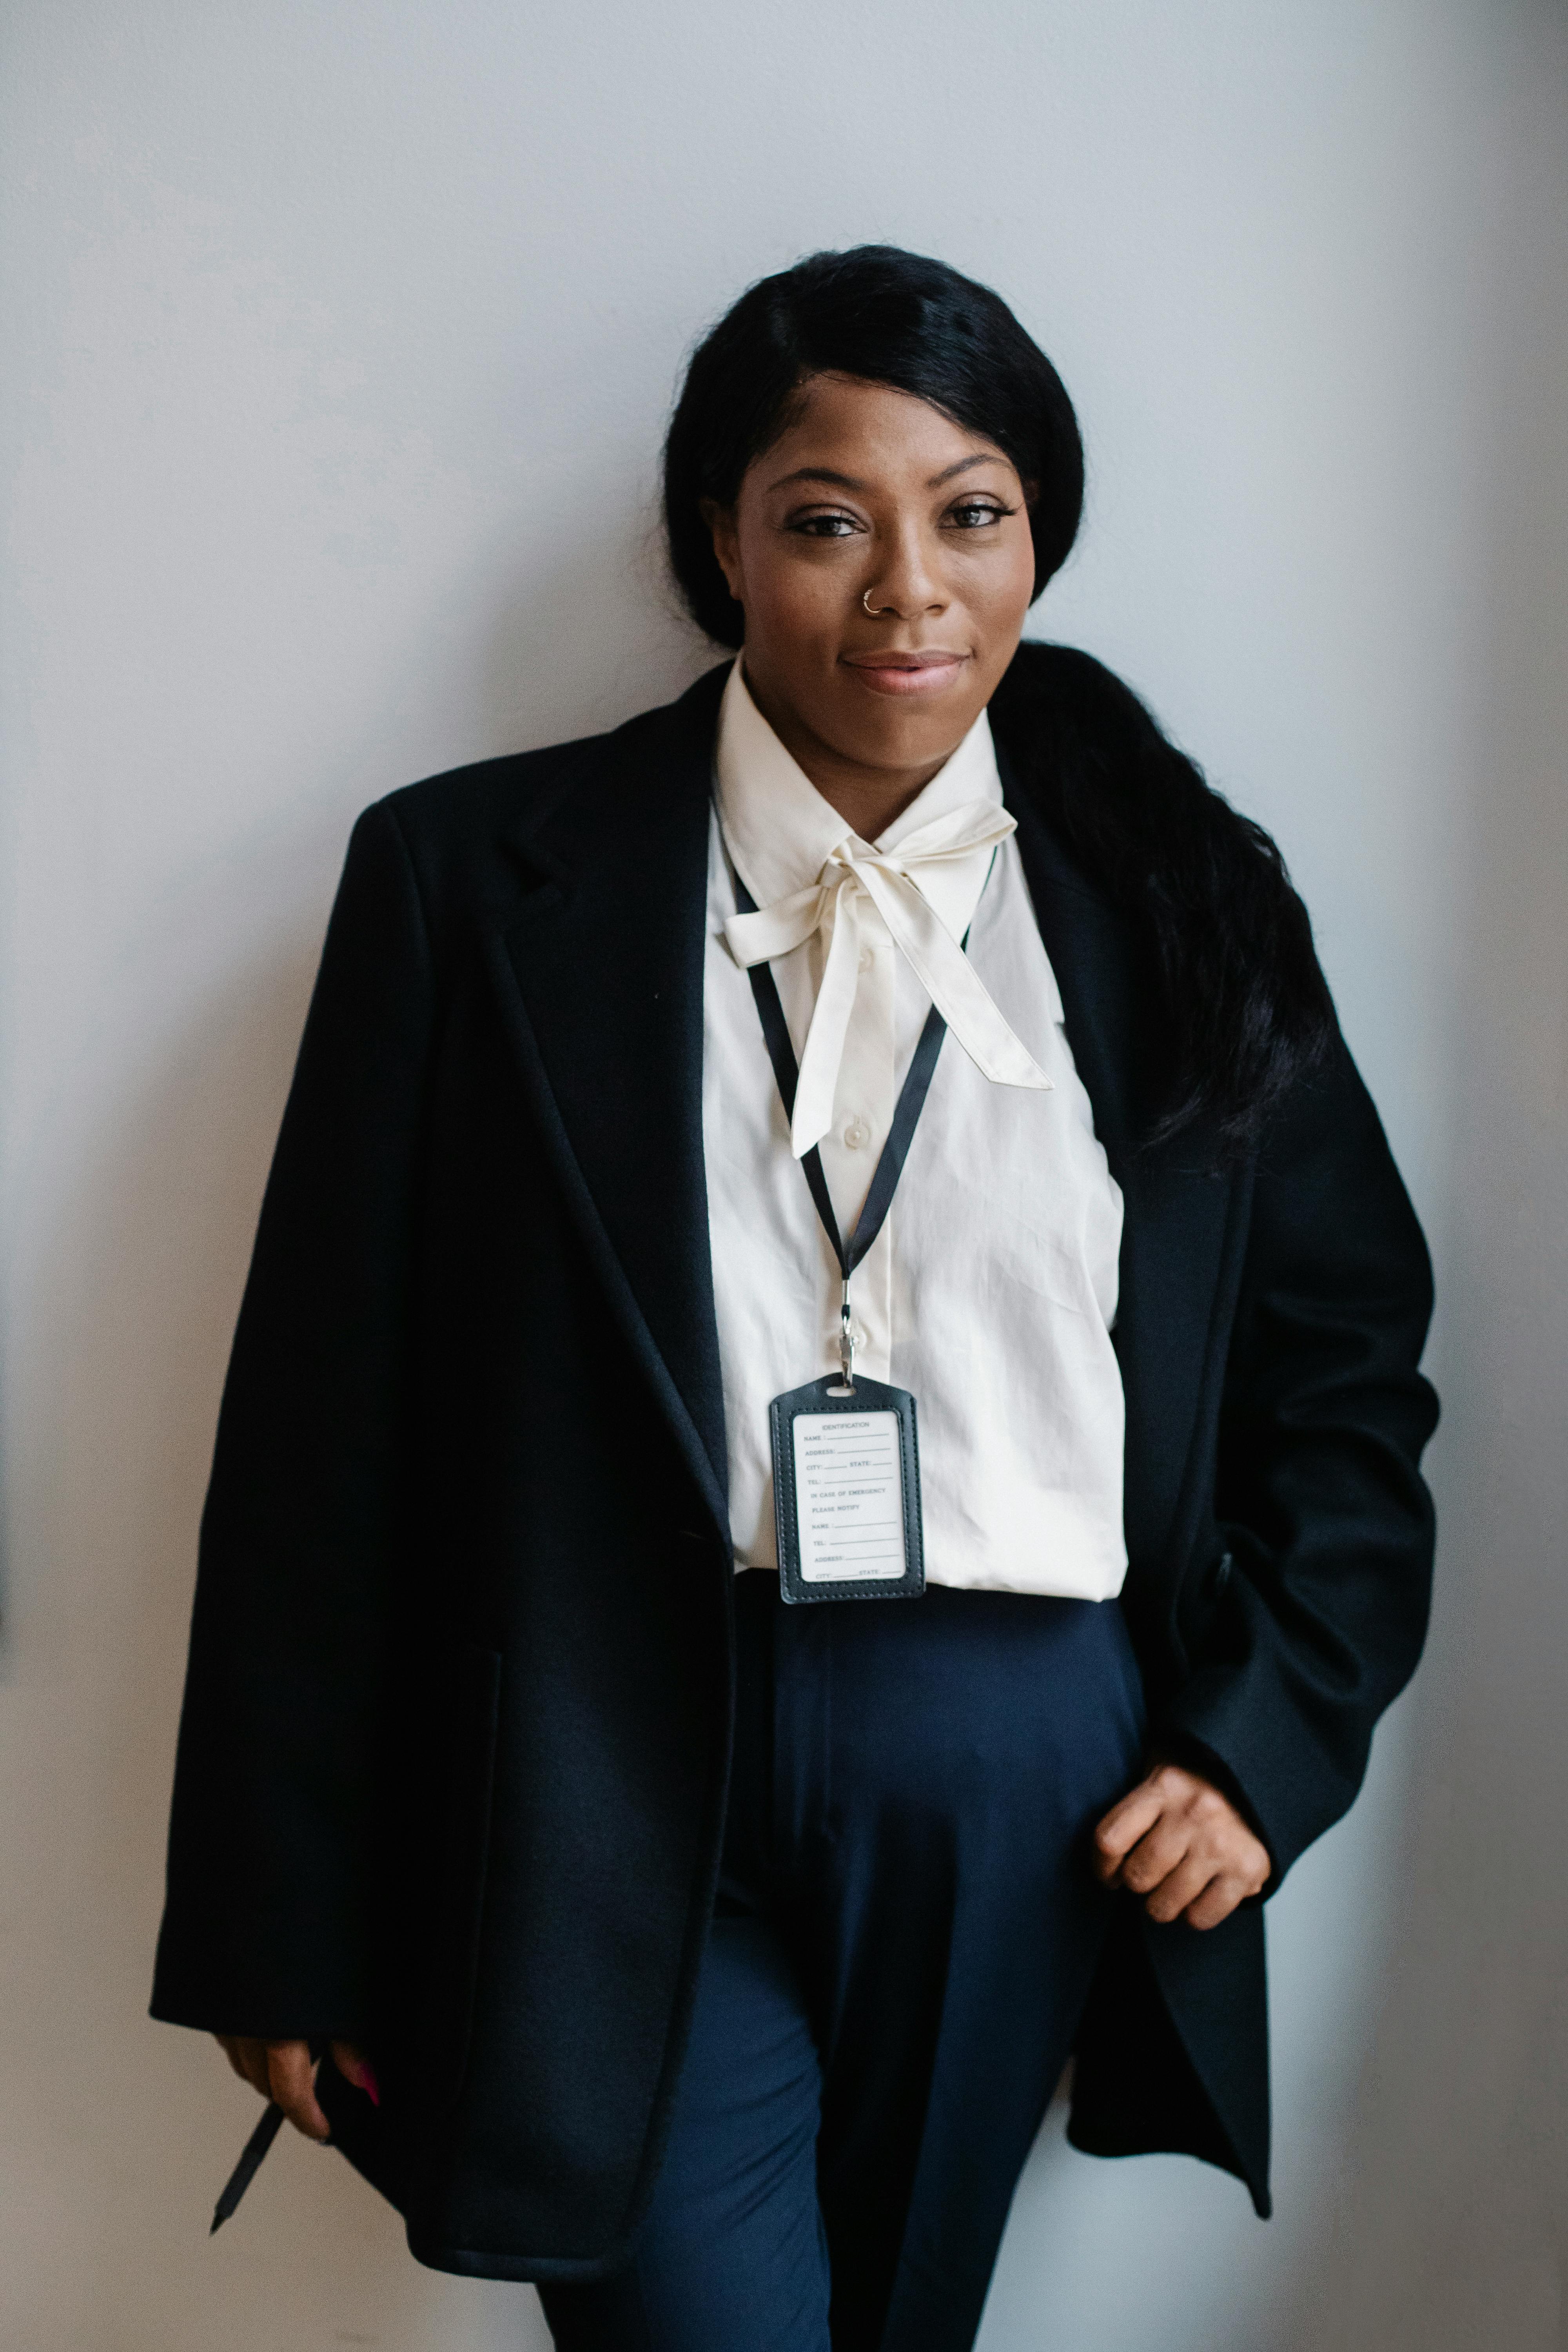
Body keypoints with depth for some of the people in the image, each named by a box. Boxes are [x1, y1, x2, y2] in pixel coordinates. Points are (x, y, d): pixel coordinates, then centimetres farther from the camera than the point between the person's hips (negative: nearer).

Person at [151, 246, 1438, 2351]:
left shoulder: (1177, 904, 4)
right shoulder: (476, 878, -2)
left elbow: (1348, 1370, 12)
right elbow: (328, 1418, -2)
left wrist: (1267, 1744, 1)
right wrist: (285, 1916, -1)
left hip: (1037, 1805, 3)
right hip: (624, 1793, -2)